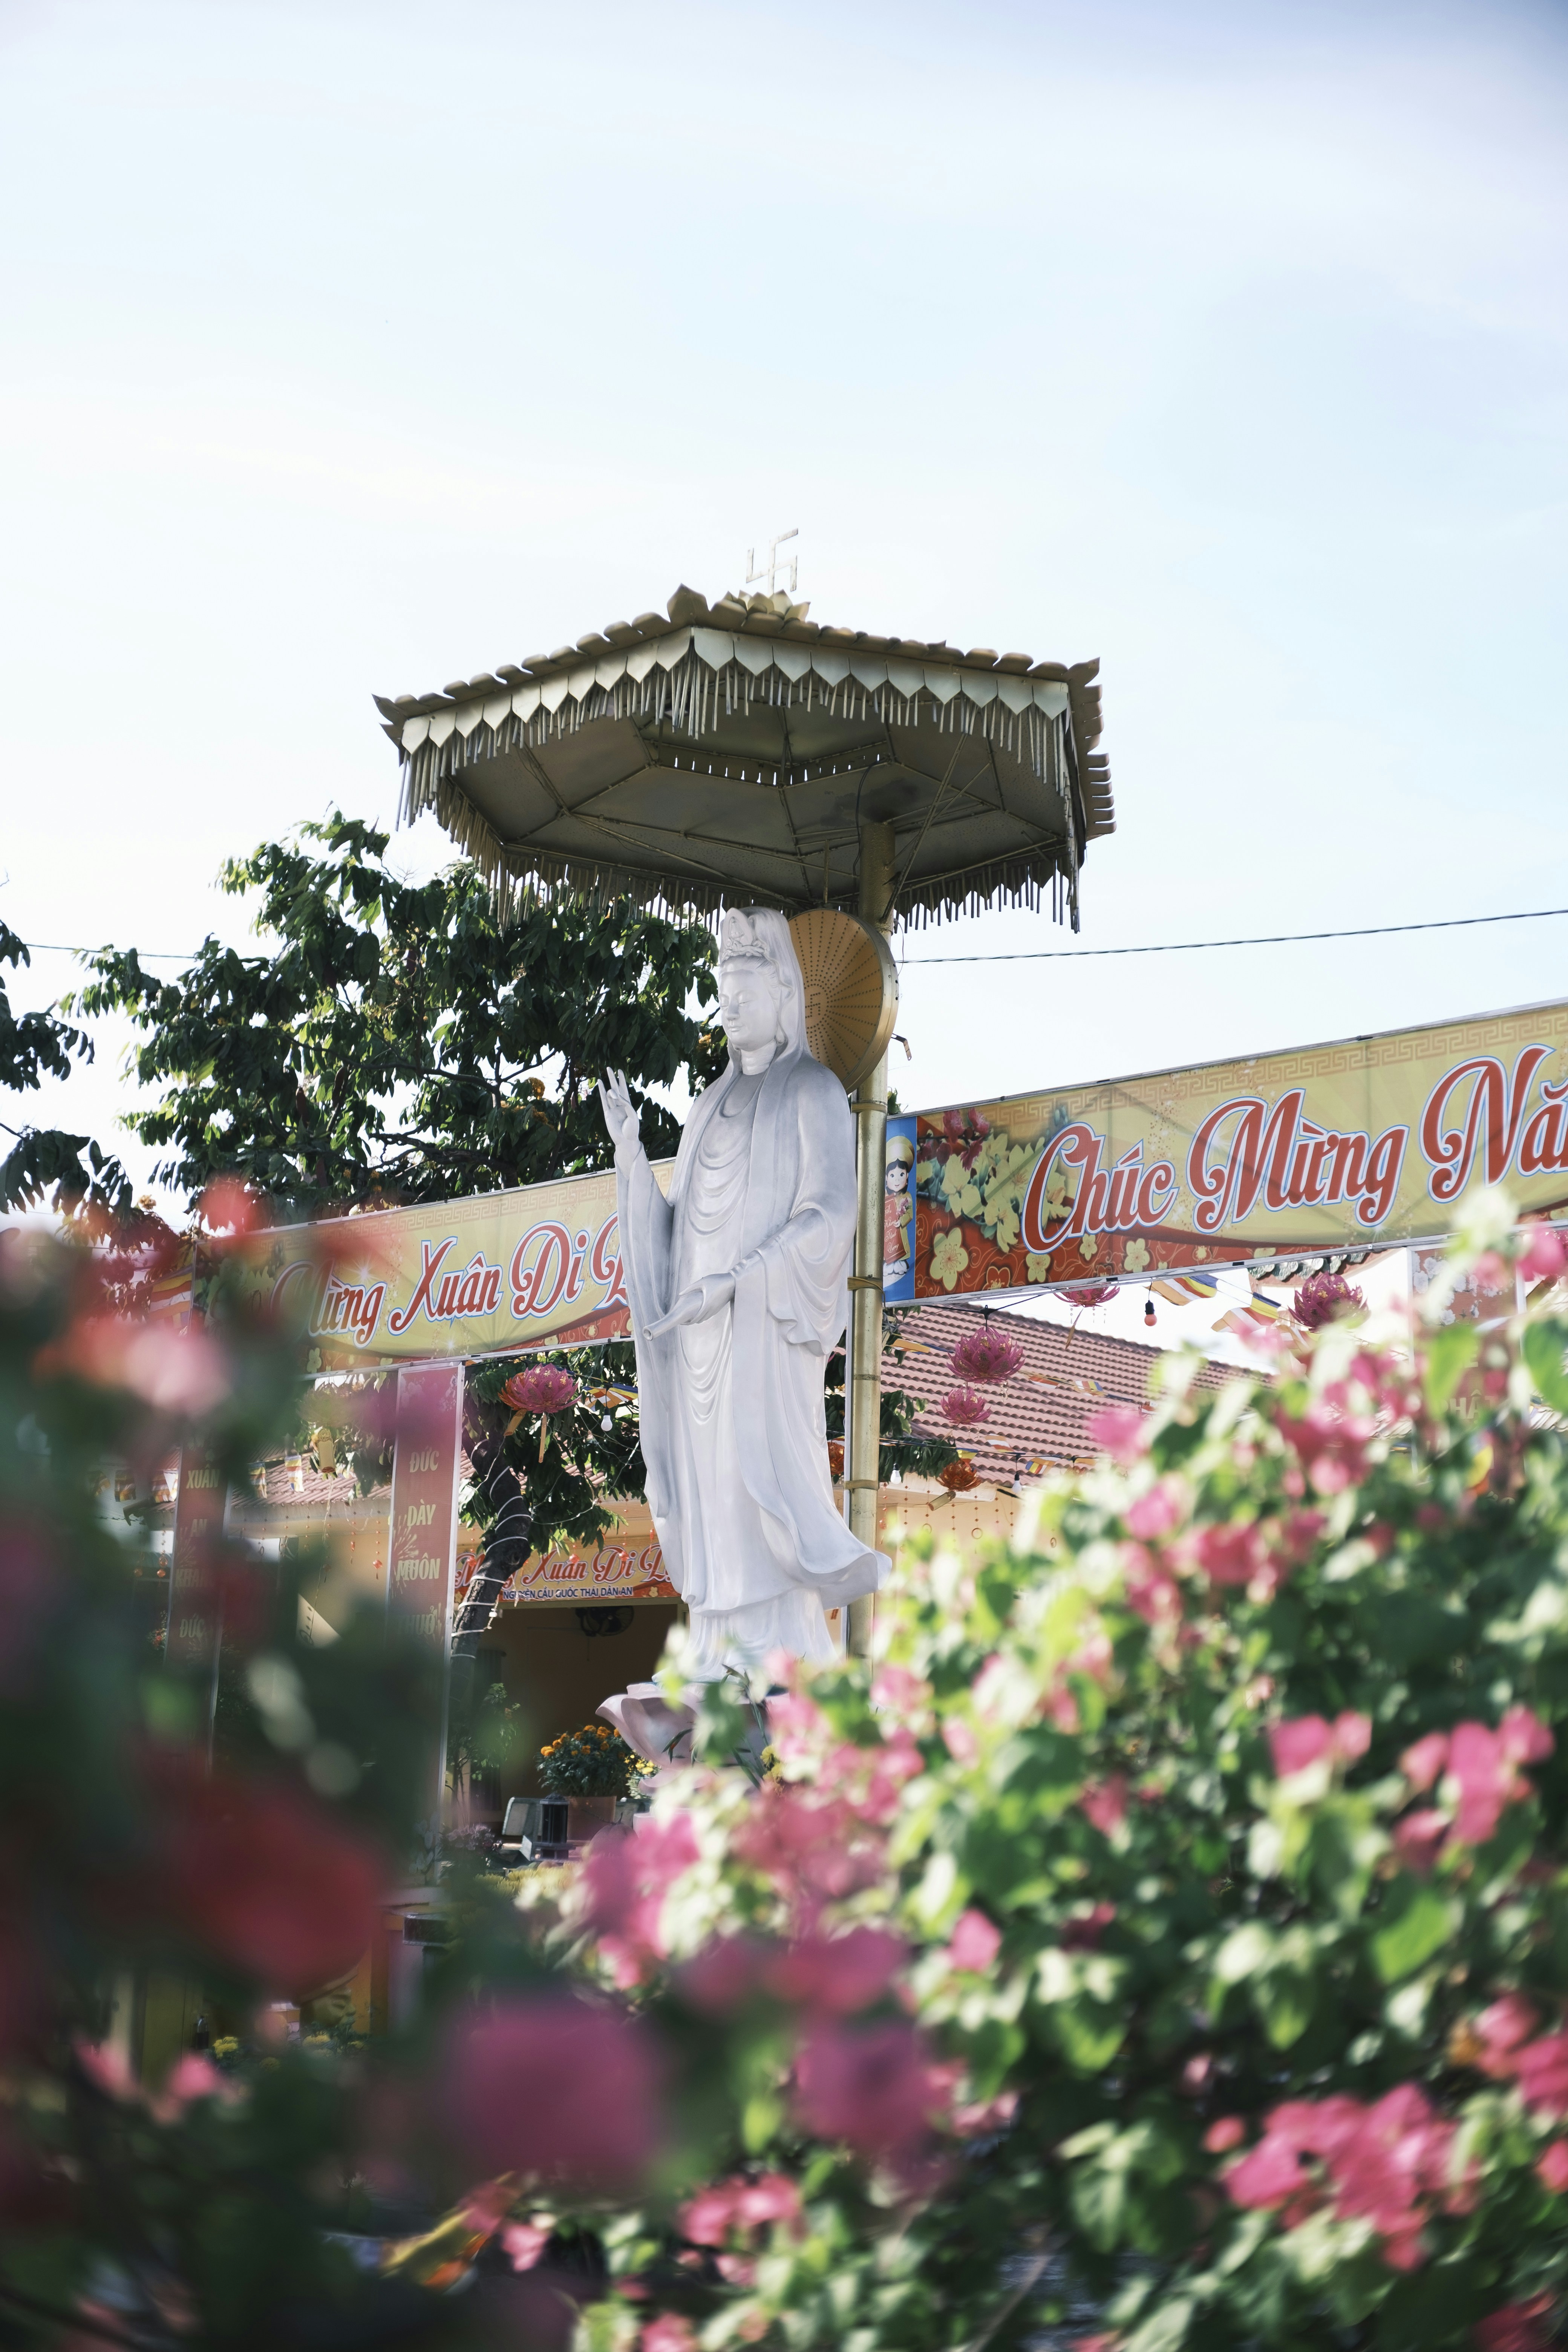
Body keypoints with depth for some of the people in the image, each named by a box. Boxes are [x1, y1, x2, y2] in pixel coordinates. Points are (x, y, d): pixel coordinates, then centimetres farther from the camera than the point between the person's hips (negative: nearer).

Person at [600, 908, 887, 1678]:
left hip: (767, 1325, -7)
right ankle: (723, 1658, 6)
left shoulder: (816, 1093, -2)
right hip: (700, 1330, 7)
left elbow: (830, 1216, -12)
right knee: (709, 1494, 3)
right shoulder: (712, 1107, 19)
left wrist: (738, 1280, -20)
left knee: (764, 1480, -13)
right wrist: (630, 1148, 5)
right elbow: (680, 1225, 16)